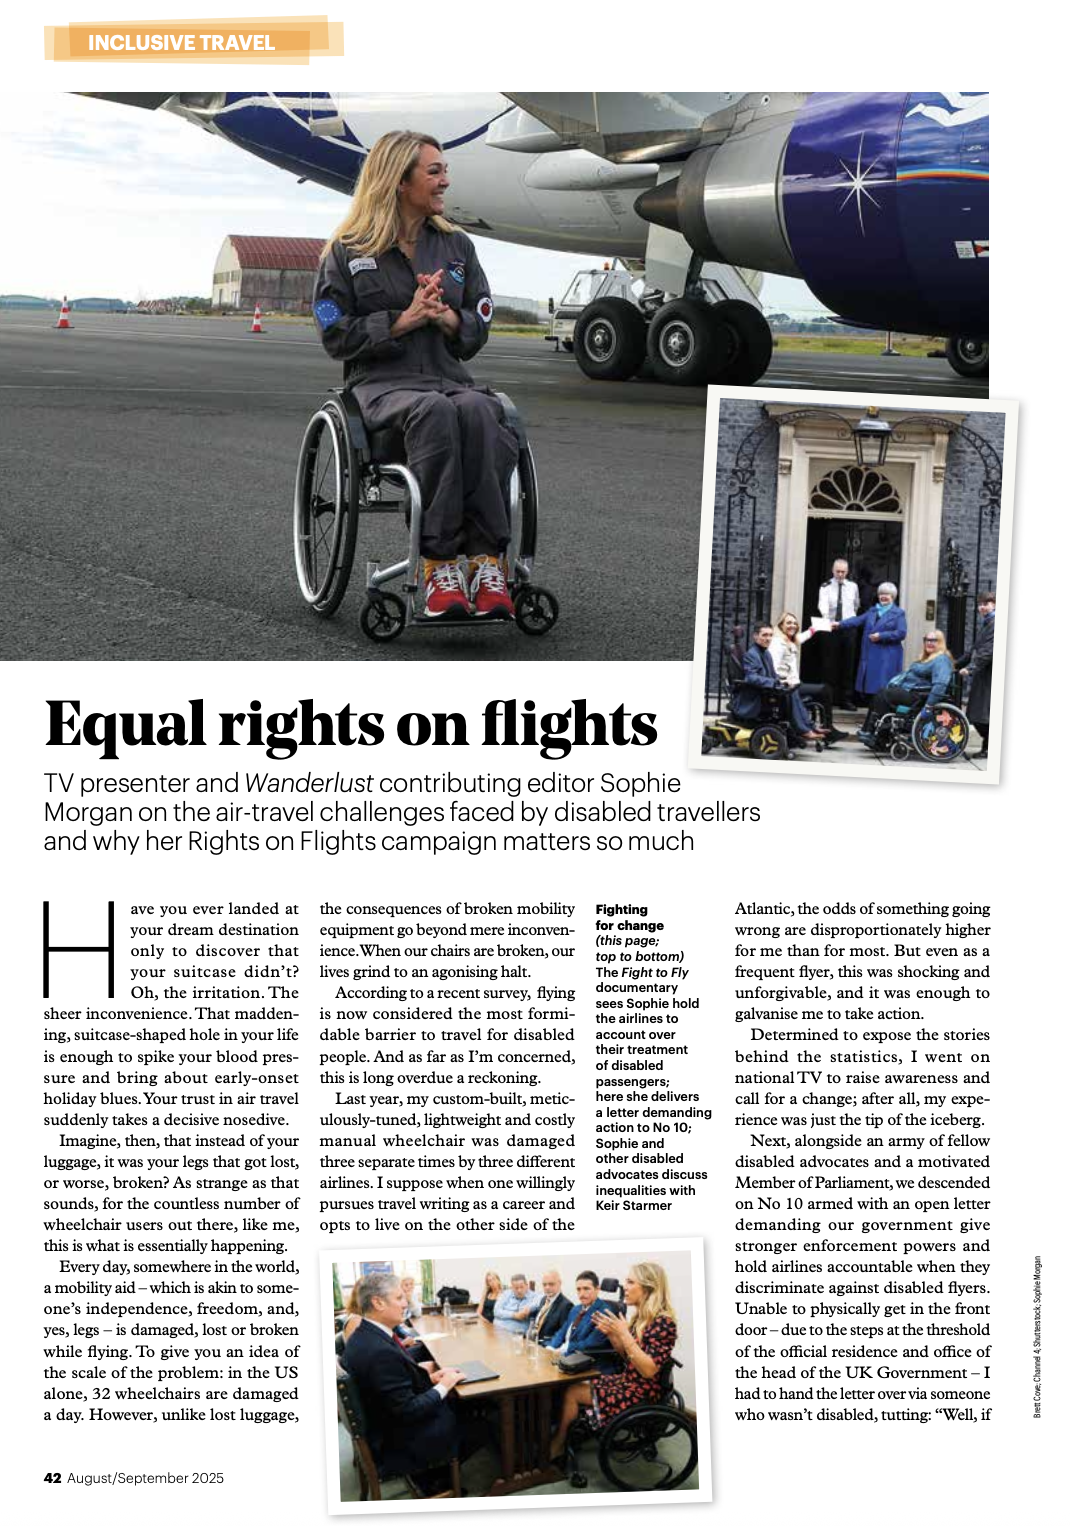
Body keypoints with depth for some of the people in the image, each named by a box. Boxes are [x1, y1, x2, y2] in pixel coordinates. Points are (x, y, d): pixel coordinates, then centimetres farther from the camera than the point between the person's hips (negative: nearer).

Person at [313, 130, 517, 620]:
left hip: (450, 375, 3)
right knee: (435, 411, -39)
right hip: (383, 381, -3)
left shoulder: (457, 245, 19)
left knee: (478, 409, -35)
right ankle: (438, 563, -40)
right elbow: (337, 336, 1)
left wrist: (447, 318, -7)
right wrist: (404, 320, -9)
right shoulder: (347, 252, 8)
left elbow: (478, 330, 16)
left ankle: (487, 561, -41)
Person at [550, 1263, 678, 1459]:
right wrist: (611, 1334, -2)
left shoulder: (663, 1322, -21)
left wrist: (624, 1334, -27)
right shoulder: (639, 1316, 6)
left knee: (572, 1393, -6)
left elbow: (648, 1370, -25)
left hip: (643, 1393, -9)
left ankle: (557, 1445, 14)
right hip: (627, 1381, 9)